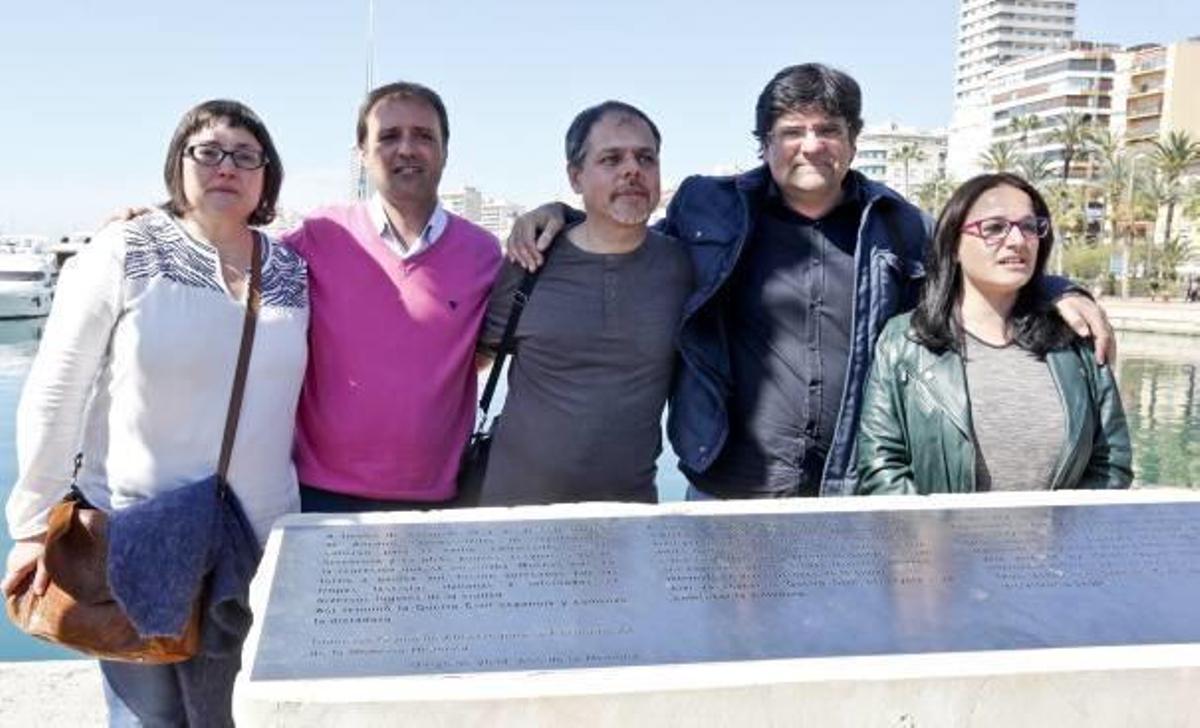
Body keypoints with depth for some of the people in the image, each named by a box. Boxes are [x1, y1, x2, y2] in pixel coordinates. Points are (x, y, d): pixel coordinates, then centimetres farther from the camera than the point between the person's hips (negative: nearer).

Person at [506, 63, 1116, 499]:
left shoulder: (896, 225, 9)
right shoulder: (712, 210, 4)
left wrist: (1061, 295, 7)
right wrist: (558, 216, 3)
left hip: (860, 497, 2)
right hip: (727, 495, -1)